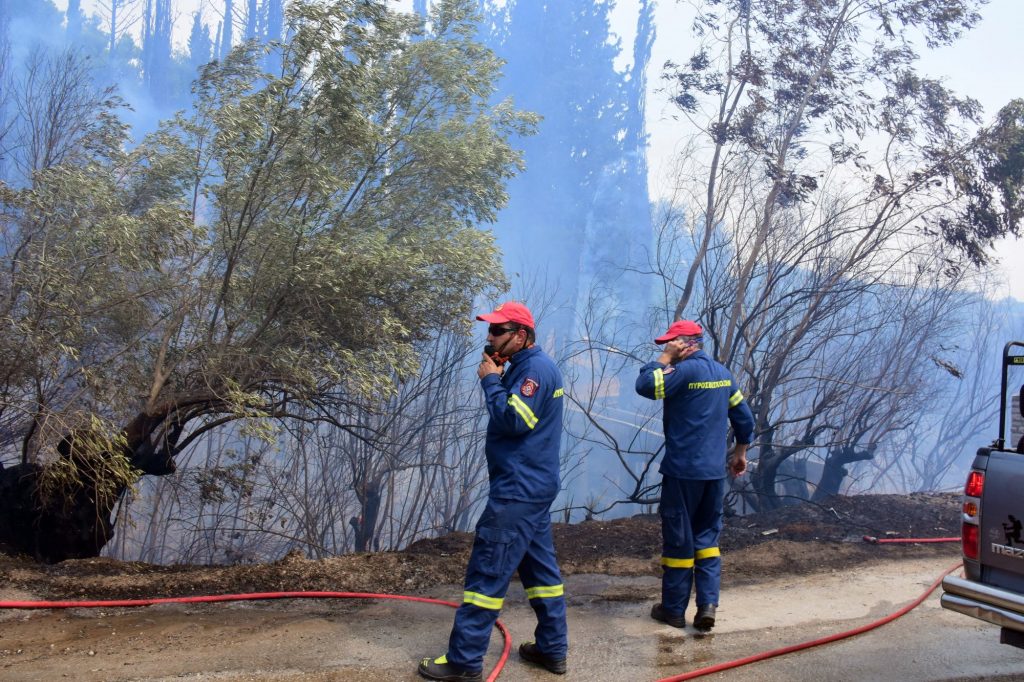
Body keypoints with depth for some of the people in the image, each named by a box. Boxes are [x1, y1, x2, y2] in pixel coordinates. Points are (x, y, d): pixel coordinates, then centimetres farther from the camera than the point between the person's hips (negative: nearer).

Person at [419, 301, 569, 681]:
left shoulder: (535, 368, -16)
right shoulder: (528, 367, 16)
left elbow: (512, 421, -24)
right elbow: (513, 415, 14)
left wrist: (491, 381, -13)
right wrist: (497, 380, 1)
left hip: (519, 490, -11)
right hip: (532, 487, 11)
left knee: (487, 572, -6)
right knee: (540, 566, 14)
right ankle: (552, 649, 22)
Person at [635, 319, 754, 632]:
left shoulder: (686, 370, -14)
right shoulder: (722, 372, 11)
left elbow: (644, 385, -17)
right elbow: (744, 417, 17)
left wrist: (665, 358, -7)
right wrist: (740, 451, 27)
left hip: (682, 471, -7)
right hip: (715, 472, 7)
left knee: (678, 540, 4)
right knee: (707, 537, 13)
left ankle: (674, 609, 13)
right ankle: (708, 605, 5)